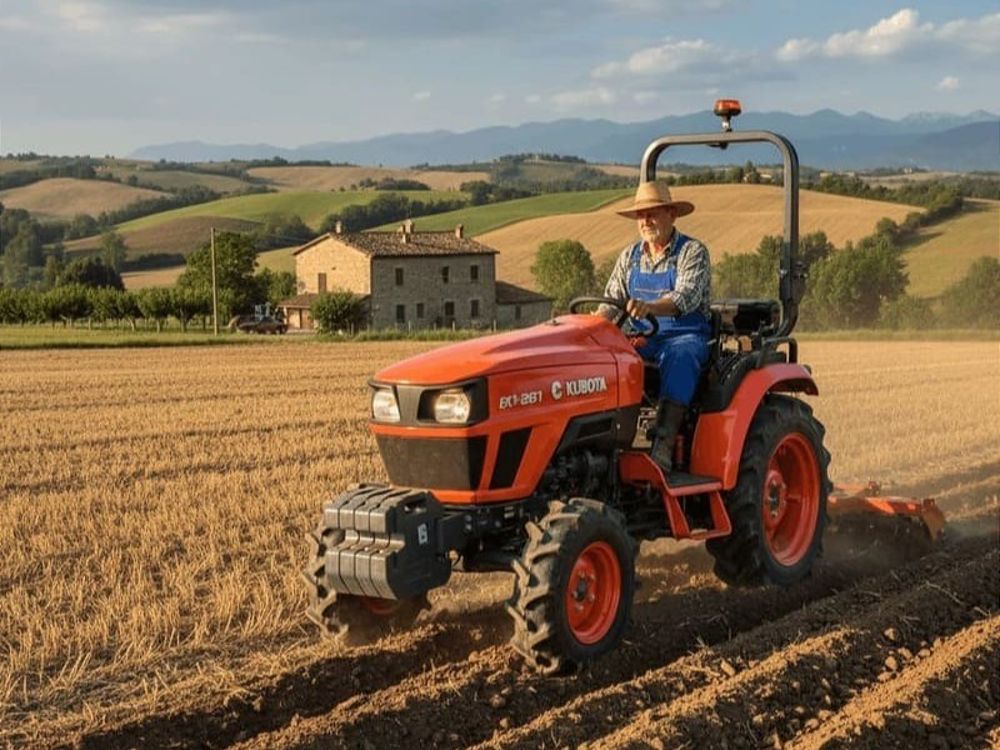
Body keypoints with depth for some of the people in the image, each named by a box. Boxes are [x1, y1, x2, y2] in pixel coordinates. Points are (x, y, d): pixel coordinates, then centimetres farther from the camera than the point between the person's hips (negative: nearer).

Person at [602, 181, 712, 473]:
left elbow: (687, 297, -21)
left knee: (678, 358, -39)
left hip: (686, 336, -5)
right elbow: (612, 299, 9)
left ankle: (664, 444, -45)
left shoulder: (693, 252, -4)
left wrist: (650, 307, -40)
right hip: (640, 338, 5)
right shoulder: (629, 256, 14)